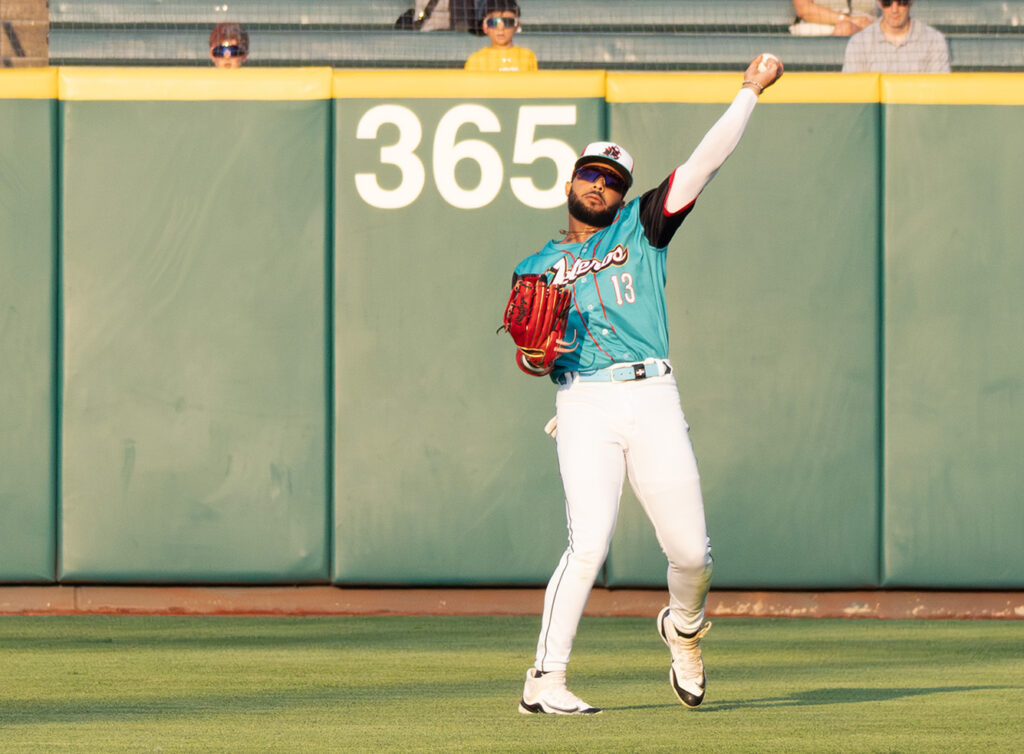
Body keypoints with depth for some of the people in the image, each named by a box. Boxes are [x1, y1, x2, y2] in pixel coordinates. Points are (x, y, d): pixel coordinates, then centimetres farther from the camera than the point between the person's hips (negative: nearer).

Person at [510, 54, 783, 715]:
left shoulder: (643, 228, 15)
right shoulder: (538, 268, 18)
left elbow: (704, 164, 9)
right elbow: (526, 358, 17)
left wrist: (750, 92, 3)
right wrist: (535, 355, -7)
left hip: (654, 400, 1)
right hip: (585, 407, -1)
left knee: (692, 552, 1)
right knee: (589, 543, -18)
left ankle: (683, 629, 35)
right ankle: (545, 682, -15)